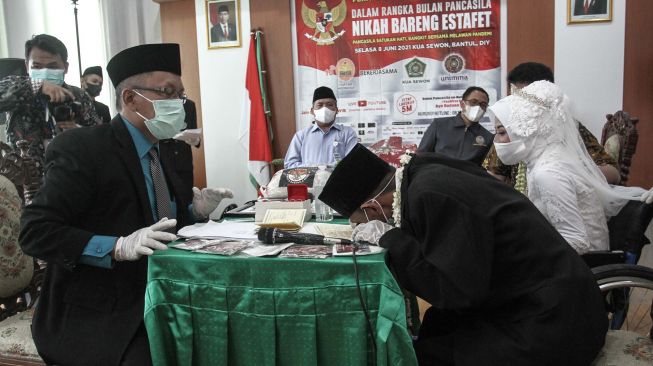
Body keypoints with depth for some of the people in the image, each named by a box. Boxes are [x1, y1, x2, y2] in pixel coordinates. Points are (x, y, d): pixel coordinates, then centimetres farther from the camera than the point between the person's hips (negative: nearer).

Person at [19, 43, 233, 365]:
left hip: (156, 300, 7)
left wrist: (195, 211, -3)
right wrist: (119, 247, -28)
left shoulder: (159, 151, 11)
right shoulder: (81, 148, -12)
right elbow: (35, 232, -17)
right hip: (98, 320, -7)